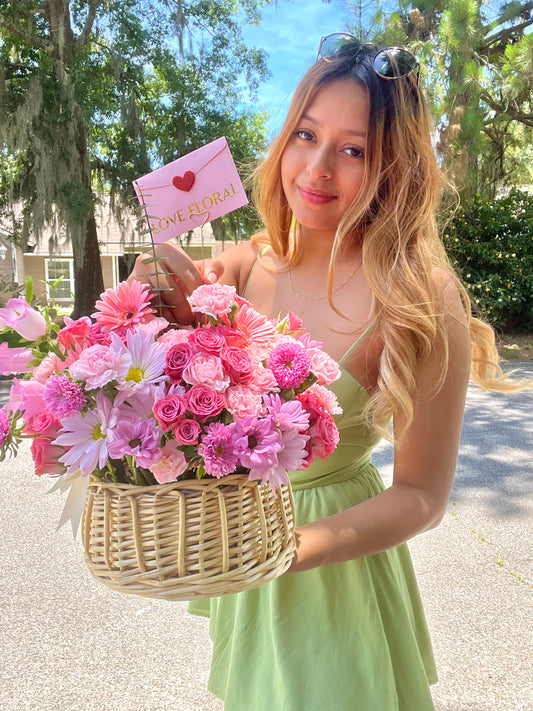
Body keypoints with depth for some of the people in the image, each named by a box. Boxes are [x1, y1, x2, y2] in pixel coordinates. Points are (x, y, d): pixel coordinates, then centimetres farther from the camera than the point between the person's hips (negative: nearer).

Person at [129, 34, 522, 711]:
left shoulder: (422, 304, -25)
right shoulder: (251, 263, -11)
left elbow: (422, 494, -19)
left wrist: (287, 550, -31)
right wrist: (150, 292, -30)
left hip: (330, 558, -4)